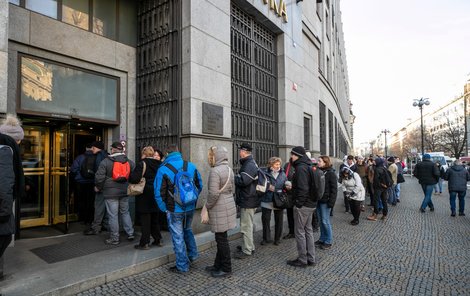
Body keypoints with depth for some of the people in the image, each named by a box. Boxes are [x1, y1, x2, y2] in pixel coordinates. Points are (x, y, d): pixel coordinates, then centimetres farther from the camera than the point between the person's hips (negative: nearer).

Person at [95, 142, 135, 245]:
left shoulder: (105, 161, -9)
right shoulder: (129, 162, 3)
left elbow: (99, 177, -9)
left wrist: (100, 188, 7)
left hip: (110, 193, -4)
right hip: (125, 192, 4)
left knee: (113, 215, 4)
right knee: (125, 213, 18)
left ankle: (114, 238, 12)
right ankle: (130, 233, 20)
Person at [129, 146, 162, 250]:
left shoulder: (142, 164, -13)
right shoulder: (159, 164, 5)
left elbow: (134, 179, -18)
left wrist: (130, 176, 0)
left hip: (145, 196, -6)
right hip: (156, 195, 6)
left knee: (145, 219, 2)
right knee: (155, 219, 17)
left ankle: (145, 243, 8)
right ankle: (158, 240, 24)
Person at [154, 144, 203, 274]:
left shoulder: (163, 169, -12)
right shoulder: (191, 166, -2)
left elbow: (159, 193, -11)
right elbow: (199, 185, 5)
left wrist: (164, 209, 0)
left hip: (175, 210, -4)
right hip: (190, 208, 4)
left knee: (178, 237, 9)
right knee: (187, 230, 28)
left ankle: (182, 266, 20)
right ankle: (193, 254, 34)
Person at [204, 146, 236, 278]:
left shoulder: (215, 171, -19)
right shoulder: (229, 169, 9)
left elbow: (214, 193, -23)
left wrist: (207, 206, -8)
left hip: (219, 209, -9)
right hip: (229, 205, 9)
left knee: (221, 239, 4)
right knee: (221, 238, 19)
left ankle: (226, 269, 17)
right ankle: (218, 265, 32)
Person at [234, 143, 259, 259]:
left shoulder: (250, 165, -19)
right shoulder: (249, 163, 15)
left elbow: (243, 180, -29)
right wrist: (236, 177, 2)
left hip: (248, 201, -11)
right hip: (247, 200, 11)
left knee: (246, 226, -1)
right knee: (247, 224, 20)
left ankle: (247, 250, 10)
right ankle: (249, 246, 34)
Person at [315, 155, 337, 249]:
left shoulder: (331, 173, -10)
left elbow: (334, 189, -12)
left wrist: (331, 202, -17)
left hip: (325, 201, -6)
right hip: (318, 200, 6)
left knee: (325, 221, 1)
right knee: (320, 221, 14)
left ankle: (328, 241, 15)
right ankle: (322, 239, 26)